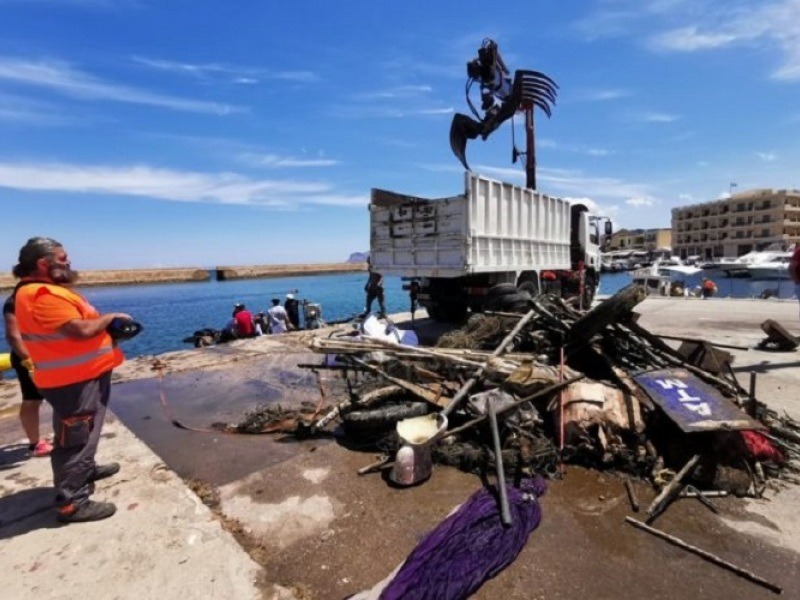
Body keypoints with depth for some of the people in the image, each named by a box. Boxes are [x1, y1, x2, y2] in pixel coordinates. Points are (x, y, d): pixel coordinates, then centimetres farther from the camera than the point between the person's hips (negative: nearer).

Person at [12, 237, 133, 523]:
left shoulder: (48, 290, 13)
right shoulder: (41, 295, -22)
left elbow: (77, 327, 17)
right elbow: (81, 330, -29)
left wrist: (111, 328, 3)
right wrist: (110, 317, -12)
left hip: (83, 376, 11)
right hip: (73, 381, -11)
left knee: (83, 435, 27)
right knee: (75, 439, -2)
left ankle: (86, 470, 45)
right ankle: (71, 502, 8)